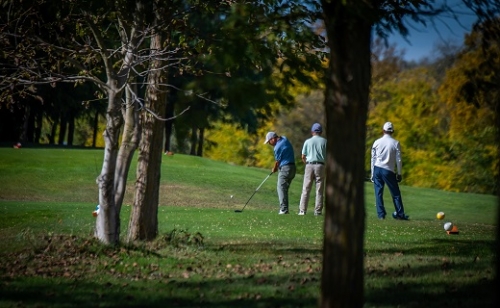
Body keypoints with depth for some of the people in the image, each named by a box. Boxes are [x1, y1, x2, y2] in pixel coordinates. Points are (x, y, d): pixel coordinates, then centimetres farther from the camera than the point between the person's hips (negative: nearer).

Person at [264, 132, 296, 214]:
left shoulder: (278, 147, -15)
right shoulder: (284, 139, 10)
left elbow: (277, 161, -4)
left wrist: (274, 169, 14)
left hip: (285, 168, -9)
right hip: (292, 167, 9)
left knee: (281, 189, -8)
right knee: (284, 189, 12)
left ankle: (283, 210, -15)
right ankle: (284, 209, 10)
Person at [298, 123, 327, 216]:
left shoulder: (308, 141, 5)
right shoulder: (324, 141, 3)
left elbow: (303, 157, 5)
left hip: (309, 165, 1)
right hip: (321, 165, -1)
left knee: (306, 189, 2)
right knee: (319, 191, 2)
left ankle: (302, 210, -4)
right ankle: (317, 211, 0)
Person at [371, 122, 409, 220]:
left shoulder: (377, 142, 3)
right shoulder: (395, 143, -2)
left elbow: (373, 159, 5)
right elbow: (398, 160, -2)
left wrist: (372, 174, 11)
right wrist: (399, 174, 6)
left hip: (377, 168, 2)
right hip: (389, 170, -2)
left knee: (378, 193, 5)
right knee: (396, 193, 6)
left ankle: (381, 214, 1)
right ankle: (400, 214, 6)